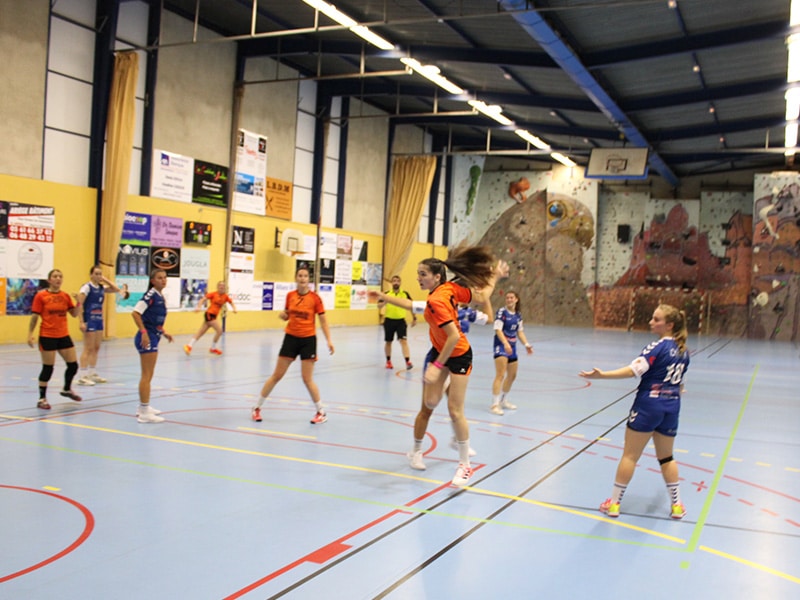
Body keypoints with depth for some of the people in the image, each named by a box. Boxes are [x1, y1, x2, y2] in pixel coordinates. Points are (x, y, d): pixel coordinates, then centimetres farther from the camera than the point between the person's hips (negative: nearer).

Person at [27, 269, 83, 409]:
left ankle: (67, 390, 34)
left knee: (73, 365, 7)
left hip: (63, 335, 5)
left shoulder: (66, 296, 6)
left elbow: (74, 313, 5)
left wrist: (79, 302, -10)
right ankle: (42, 399, 12)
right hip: (47, 336, -5)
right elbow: (35, 316, -4)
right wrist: (30, 333, -8)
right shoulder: (41, 296, -6)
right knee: (48, 368, -1)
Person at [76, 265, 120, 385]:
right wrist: (81, 322, -22)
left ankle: (93, 374, 19)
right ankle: (82, 377, -4)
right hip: (89, 320, -8)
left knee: (96, 348, 11)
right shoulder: (87, 287, -10)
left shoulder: (101, 288, 10)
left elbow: (116, 290, 13)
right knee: (88, 349, -7)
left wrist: (105, 280, 5)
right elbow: (79, 305, -15)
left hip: (99, 320, 8)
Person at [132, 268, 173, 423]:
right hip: (147, 338, -9)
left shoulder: (161, 297, 12)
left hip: (153, 338, 9)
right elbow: (135, 313, -22)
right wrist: (144, 332, -26)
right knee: (146, 376, -6)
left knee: (148, 376, 17)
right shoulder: (150, 295, -14)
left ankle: (143, 407, 28)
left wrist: (163, 332, 16)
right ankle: (144, 413, -2)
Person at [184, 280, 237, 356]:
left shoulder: (226, 296, 7)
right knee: (219, 330, -13)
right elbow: (203, 299, -11)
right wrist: (199, 307, -26)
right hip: (209, 314, -6)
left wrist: (234, 309, -13)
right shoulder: (213, 294, -7)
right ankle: (213, 348, 2)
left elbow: (232, 303, 9)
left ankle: (189, 346, 6)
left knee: (200, 333, 5)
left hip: (214, 316, 6)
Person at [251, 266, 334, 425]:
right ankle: (257, 407, 18)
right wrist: (283, 315, -10)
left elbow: (323, 321, -5)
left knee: (307, 379, -4)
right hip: (291, 337, 3)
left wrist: (328, 340, -14)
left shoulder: (315, 298, -9)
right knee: (276, 375, 6)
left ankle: (321, 412, 14)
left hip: (308, 339, -3)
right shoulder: (290, 295, 1)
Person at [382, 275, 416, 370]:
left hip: (400, 320, -1)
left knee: (403, 340, -12)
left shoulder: (405, 294, 2)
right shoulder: (387, 294, -1)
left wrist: (414, 318, 11)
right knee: (388, 341, 12)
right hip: (389, 320, 1)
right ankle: (388, 361, 29)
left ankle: (408, 362, -16)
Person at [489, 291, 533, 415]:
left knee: (512, 375, 15)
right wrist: (505, 343, -32)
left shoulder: (518, 315, 9)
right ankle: (494, 405, -14)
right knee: (500, 375, -17)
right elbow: (498, 329, -19)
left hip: (512, 346, 8)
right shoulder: (501, 311, -11)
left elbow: (520, 332, 15)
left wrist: (526, 344, 1)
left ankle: (503, 401, 32)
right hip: (501, 345, -8)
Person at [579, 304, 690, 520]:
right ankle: (676, 504, 23)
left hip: (648, 406, -6)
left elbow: (633, 370, -26)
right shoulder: (683, 350, 7)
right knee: (666, 457, 20)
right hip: (671, 407, 7)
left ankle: (614, 503, 11)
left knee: (630, 455, 3)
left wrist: (601, 375, -32)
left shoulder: (659, 346, -14)